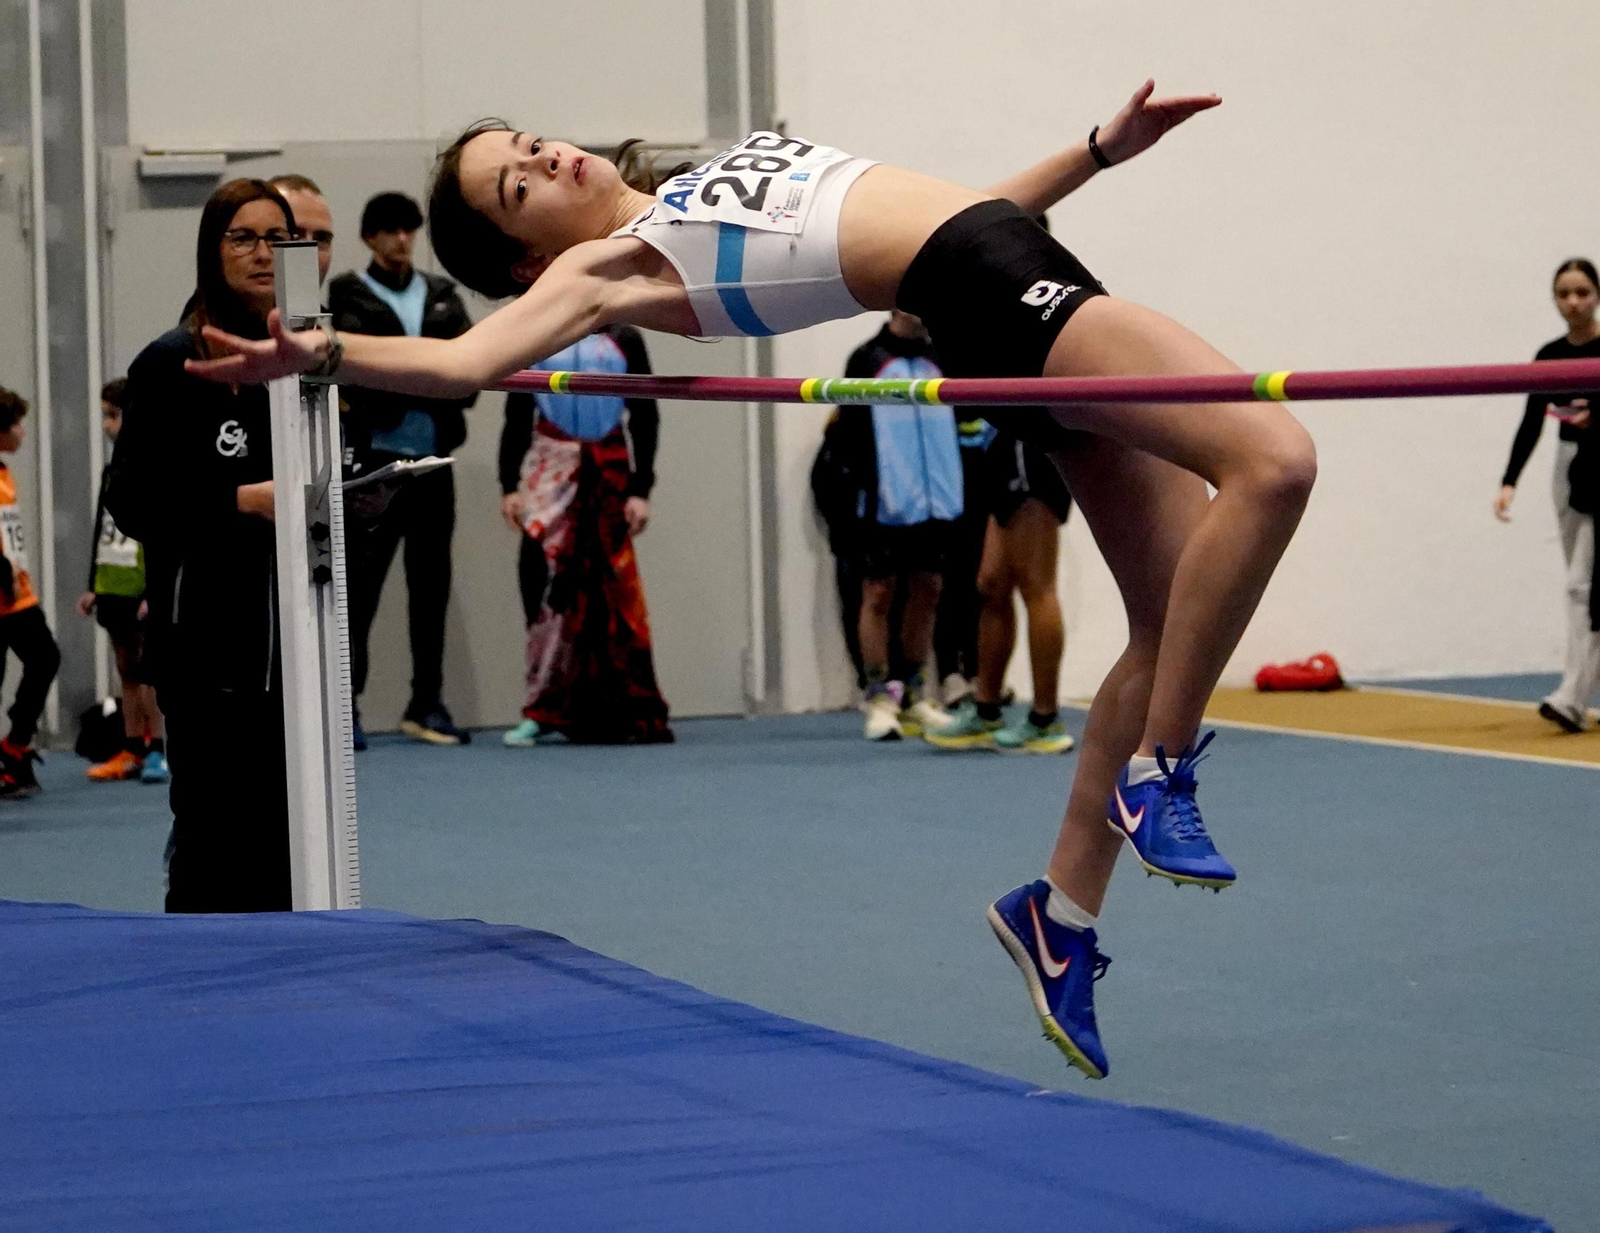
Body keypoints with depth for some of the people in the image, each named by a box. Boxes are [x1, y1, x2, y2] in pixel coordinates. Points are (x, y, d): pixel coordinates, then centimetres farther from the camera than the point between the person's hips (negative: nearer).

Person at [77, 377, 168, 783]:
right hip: (114, 588, 7)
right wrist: (93, 586, 18)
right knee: (127, 672, 10)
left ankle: (158, 751, -3)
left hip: (145, 591, -7)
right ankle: (132, 752, 14)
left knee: (149, 670, -6)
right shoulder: (112, 471, 15)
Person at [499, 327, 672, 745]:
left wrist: (641, 490, -1)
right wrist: (509, 485, 2)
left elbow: (645, 417, 6)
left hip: (609, 475, 0)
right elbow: (516, 417, 9)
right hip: (550, 473, 0)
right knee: (547, 579, -9)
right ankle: (543, 711, -5)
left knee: (609, 592, 0)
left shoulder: (623, 341, 6)